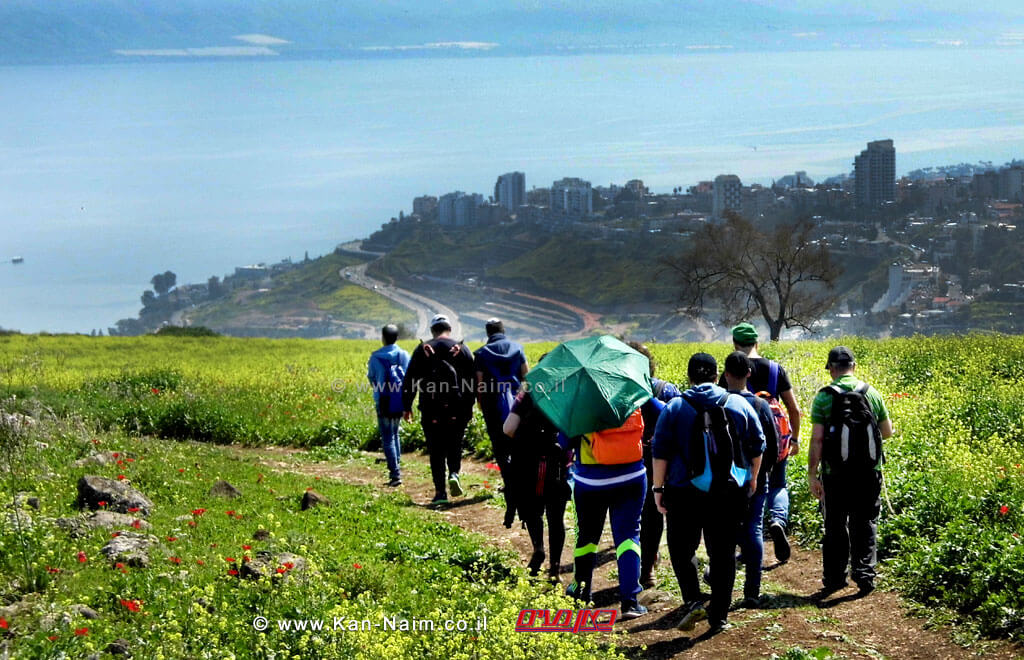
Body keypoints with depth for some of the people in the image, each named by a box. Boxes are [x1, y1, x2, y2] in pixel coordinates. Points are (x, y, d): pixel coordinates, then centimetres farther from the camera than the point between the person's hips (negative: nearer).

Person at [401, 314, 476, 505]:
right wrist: (469, 407, 11)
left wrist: (406, 406, 10)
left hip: (431, 409, 0)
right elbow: (472, 380, 4)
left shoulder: (422, 350, 4)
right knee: (455, 444, 15)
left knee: (436, 450, 4)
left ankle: (440, 492, 0)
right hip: (457, 409, 0)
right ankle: (454, 473, -12)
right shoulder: (462, 349, 4)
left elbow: (409, 380, 4)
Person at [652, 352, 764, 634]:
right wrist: (752, 478, 22)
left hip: (685, 494, -2)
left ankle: (693, 600, -8)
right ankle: (719, 616, 11)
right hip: (729, 493, 2)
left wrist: (658, 488, 2)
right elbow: (757, 446, 9)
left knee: (682, 549, 12)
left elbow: (661, 451, -5)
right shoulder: (739, 404, 3)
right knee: (723, 554, 10)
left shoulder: (675, 407, -3)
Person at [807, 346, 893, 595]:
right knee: (865, 525, 9)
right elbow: (887, 432, 11)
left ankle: (834, 578, 17)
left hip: (836, 474, -1)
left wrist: (812, 474, -5)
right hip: (868, 472, 1)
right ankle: (865, 575, 1)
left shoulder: (824, 397, -6)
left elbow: (817, 439, -10)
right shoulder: (871, 393, 2)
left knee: (835, 527, 10)